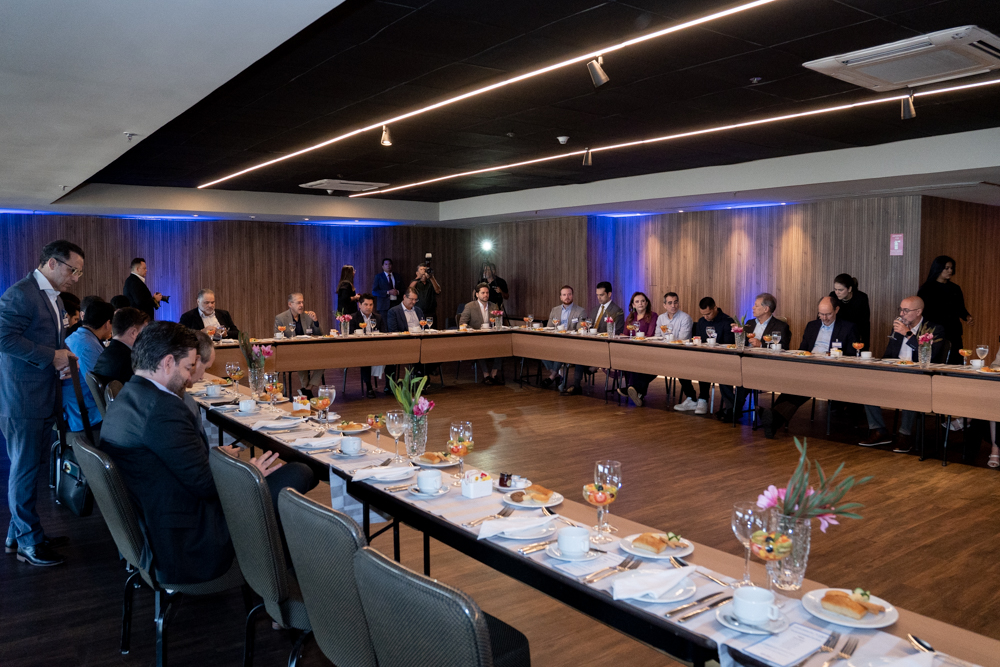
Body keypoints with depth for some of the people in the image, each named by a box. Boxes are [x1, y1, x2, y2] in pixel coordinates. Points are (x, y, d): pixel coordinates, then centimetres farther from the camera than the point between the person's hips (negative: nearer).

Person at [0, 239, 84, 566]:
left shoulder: (53, 297, 16)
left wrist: (64, 362, 8)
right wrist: (52, 356, -19)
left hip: (44, 398, 9)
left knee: (30, 469, 17)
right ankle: (29, 542, 13)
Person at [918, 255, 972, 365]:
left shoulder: (955, 289, 13)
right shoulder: (927, 288, 0)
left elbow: (961, 309, 18)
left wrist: (967, 317, -3)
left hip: (954, 334, 4)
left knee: (955, 363, -1)